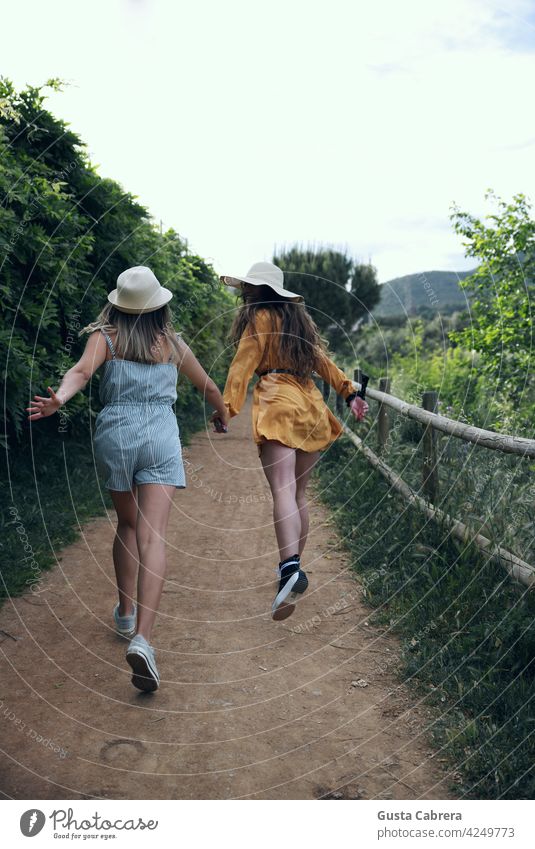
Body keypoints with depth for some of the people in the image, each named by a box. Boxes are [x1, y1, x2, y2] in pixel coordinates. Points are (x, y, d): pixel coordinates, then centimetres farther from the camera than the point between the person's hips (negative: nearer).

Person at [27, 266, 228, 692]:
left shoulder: (105, 336, 6)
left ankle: (126, 614, 31)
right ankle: (143, 638, -22)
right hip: (161, 436, -1)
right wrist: (224, 414, 42)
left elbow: (82, 371, -16)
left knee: (127, 525, 22)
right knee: (153, 536, -10)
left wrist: (58, 398, -31)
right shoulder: (172, 343, 11)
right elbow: (208, 387, 24)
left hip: (115, 433, 1)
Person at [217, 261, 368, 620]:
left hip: (278, 403, -7)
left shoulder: (260, 317, 2)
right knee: (299, 494, 13)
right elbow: (322, 361, 19)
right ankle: (293, 563, 22)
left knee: (283, 491, -18)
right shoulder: (300, 317, 22)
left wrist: (227, 409, -12)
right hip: (311, 404, 7)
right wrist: (350, 392, 19)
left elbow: (242, 366, -7)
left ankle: (291, 568, -32)